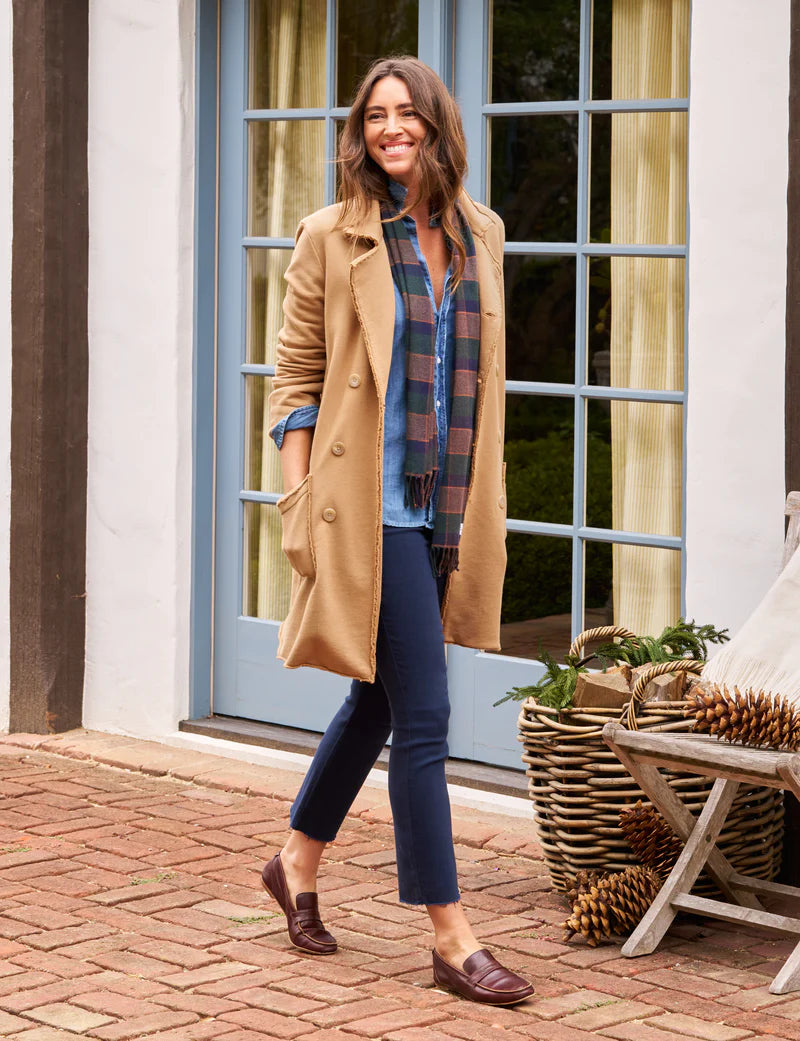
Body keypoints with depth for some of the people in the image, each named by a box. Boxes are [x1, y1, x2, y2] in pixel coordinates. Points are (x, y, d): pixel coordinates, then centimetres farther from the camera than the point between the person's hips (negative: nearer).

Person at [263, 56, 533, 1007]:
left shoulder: (478, 236, 10)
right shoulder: (334, 238, -4)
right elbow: (295, 375, -1)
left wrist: (485, 504, 13)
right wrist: (298, 500, -9)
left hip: (448, 509, 6)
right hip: (371, 506, -6)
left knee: (377, 699, 17)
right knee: (423, 719, -8)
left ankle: (297, 862, 37)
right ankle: (452, 938, -2)